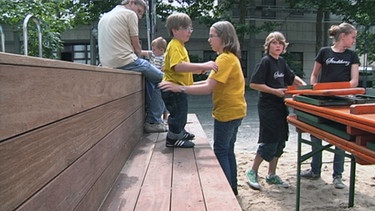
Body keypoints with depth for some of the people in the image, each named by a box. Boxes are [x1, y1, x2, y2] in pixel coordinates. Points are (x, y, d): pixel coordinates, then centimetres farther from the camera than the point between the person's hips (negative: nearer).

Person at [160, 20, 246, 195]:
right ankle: (232, 187, 30)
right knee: (228, 150, 18)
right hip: (234, 110, 10)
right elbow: (211, 82, 10)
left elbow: (208, 88, -26)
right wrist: (188, 84, 4)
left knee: (221, 151, 2)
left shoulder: (225, 58, -19)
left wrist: (180, 88, -27)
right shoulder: (230, 57, 12)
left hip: (227, 112, -10)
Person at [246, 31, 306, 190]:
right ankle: (252, 172, 9)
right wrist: (275, 91, -19)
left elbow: (291, 77, 26)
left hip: (280, 106, 8)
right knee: (269, 141, -7)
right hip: (268, 107, -8)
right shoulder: (265, 61, -11)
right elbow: (254, 84, -17)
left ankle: (271, 175, 22)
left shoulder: (282, 62, 12)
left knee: (280, 141, 11)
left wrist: (304, 85, 9)